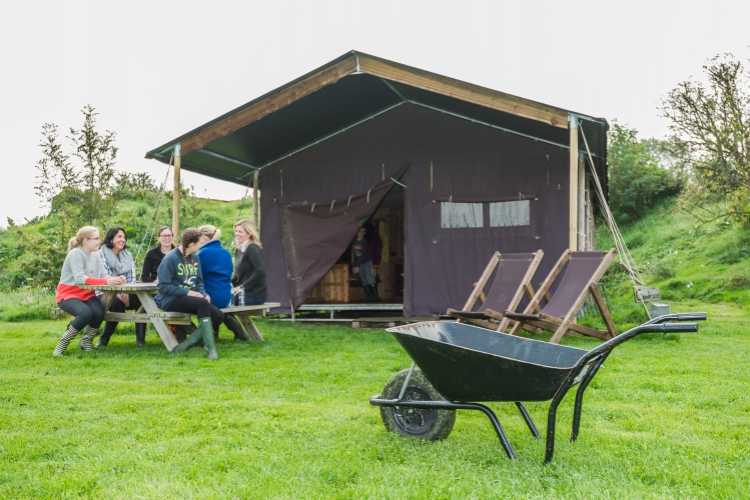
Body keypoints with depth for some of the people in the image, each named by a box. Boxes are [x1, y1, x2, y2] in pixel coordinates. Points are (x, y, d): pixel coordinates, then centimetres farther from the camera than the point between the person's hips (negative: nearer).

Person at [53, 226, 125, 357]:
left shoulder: (95, 255, 7)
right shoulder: (75, 254, -16)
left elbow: (104, 275, -2)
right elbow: (80, 278, -28)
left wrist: (115, 279, -25)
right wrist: (105, 281, -35)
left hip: (86, 294, 6)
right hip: (68, 294, -6)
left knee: (99, 312, -24)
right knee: (86, 313, -33)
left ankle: (86, 341, 5)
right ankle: (63, 343, -10)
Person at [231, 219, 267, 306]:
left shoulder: (253, 249, -11)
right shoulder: (238, 250, 15)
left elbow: (260, 271, -22)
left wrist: (243, 286, -18)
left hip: (253, 295, -8)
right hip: (241, 294, 8)